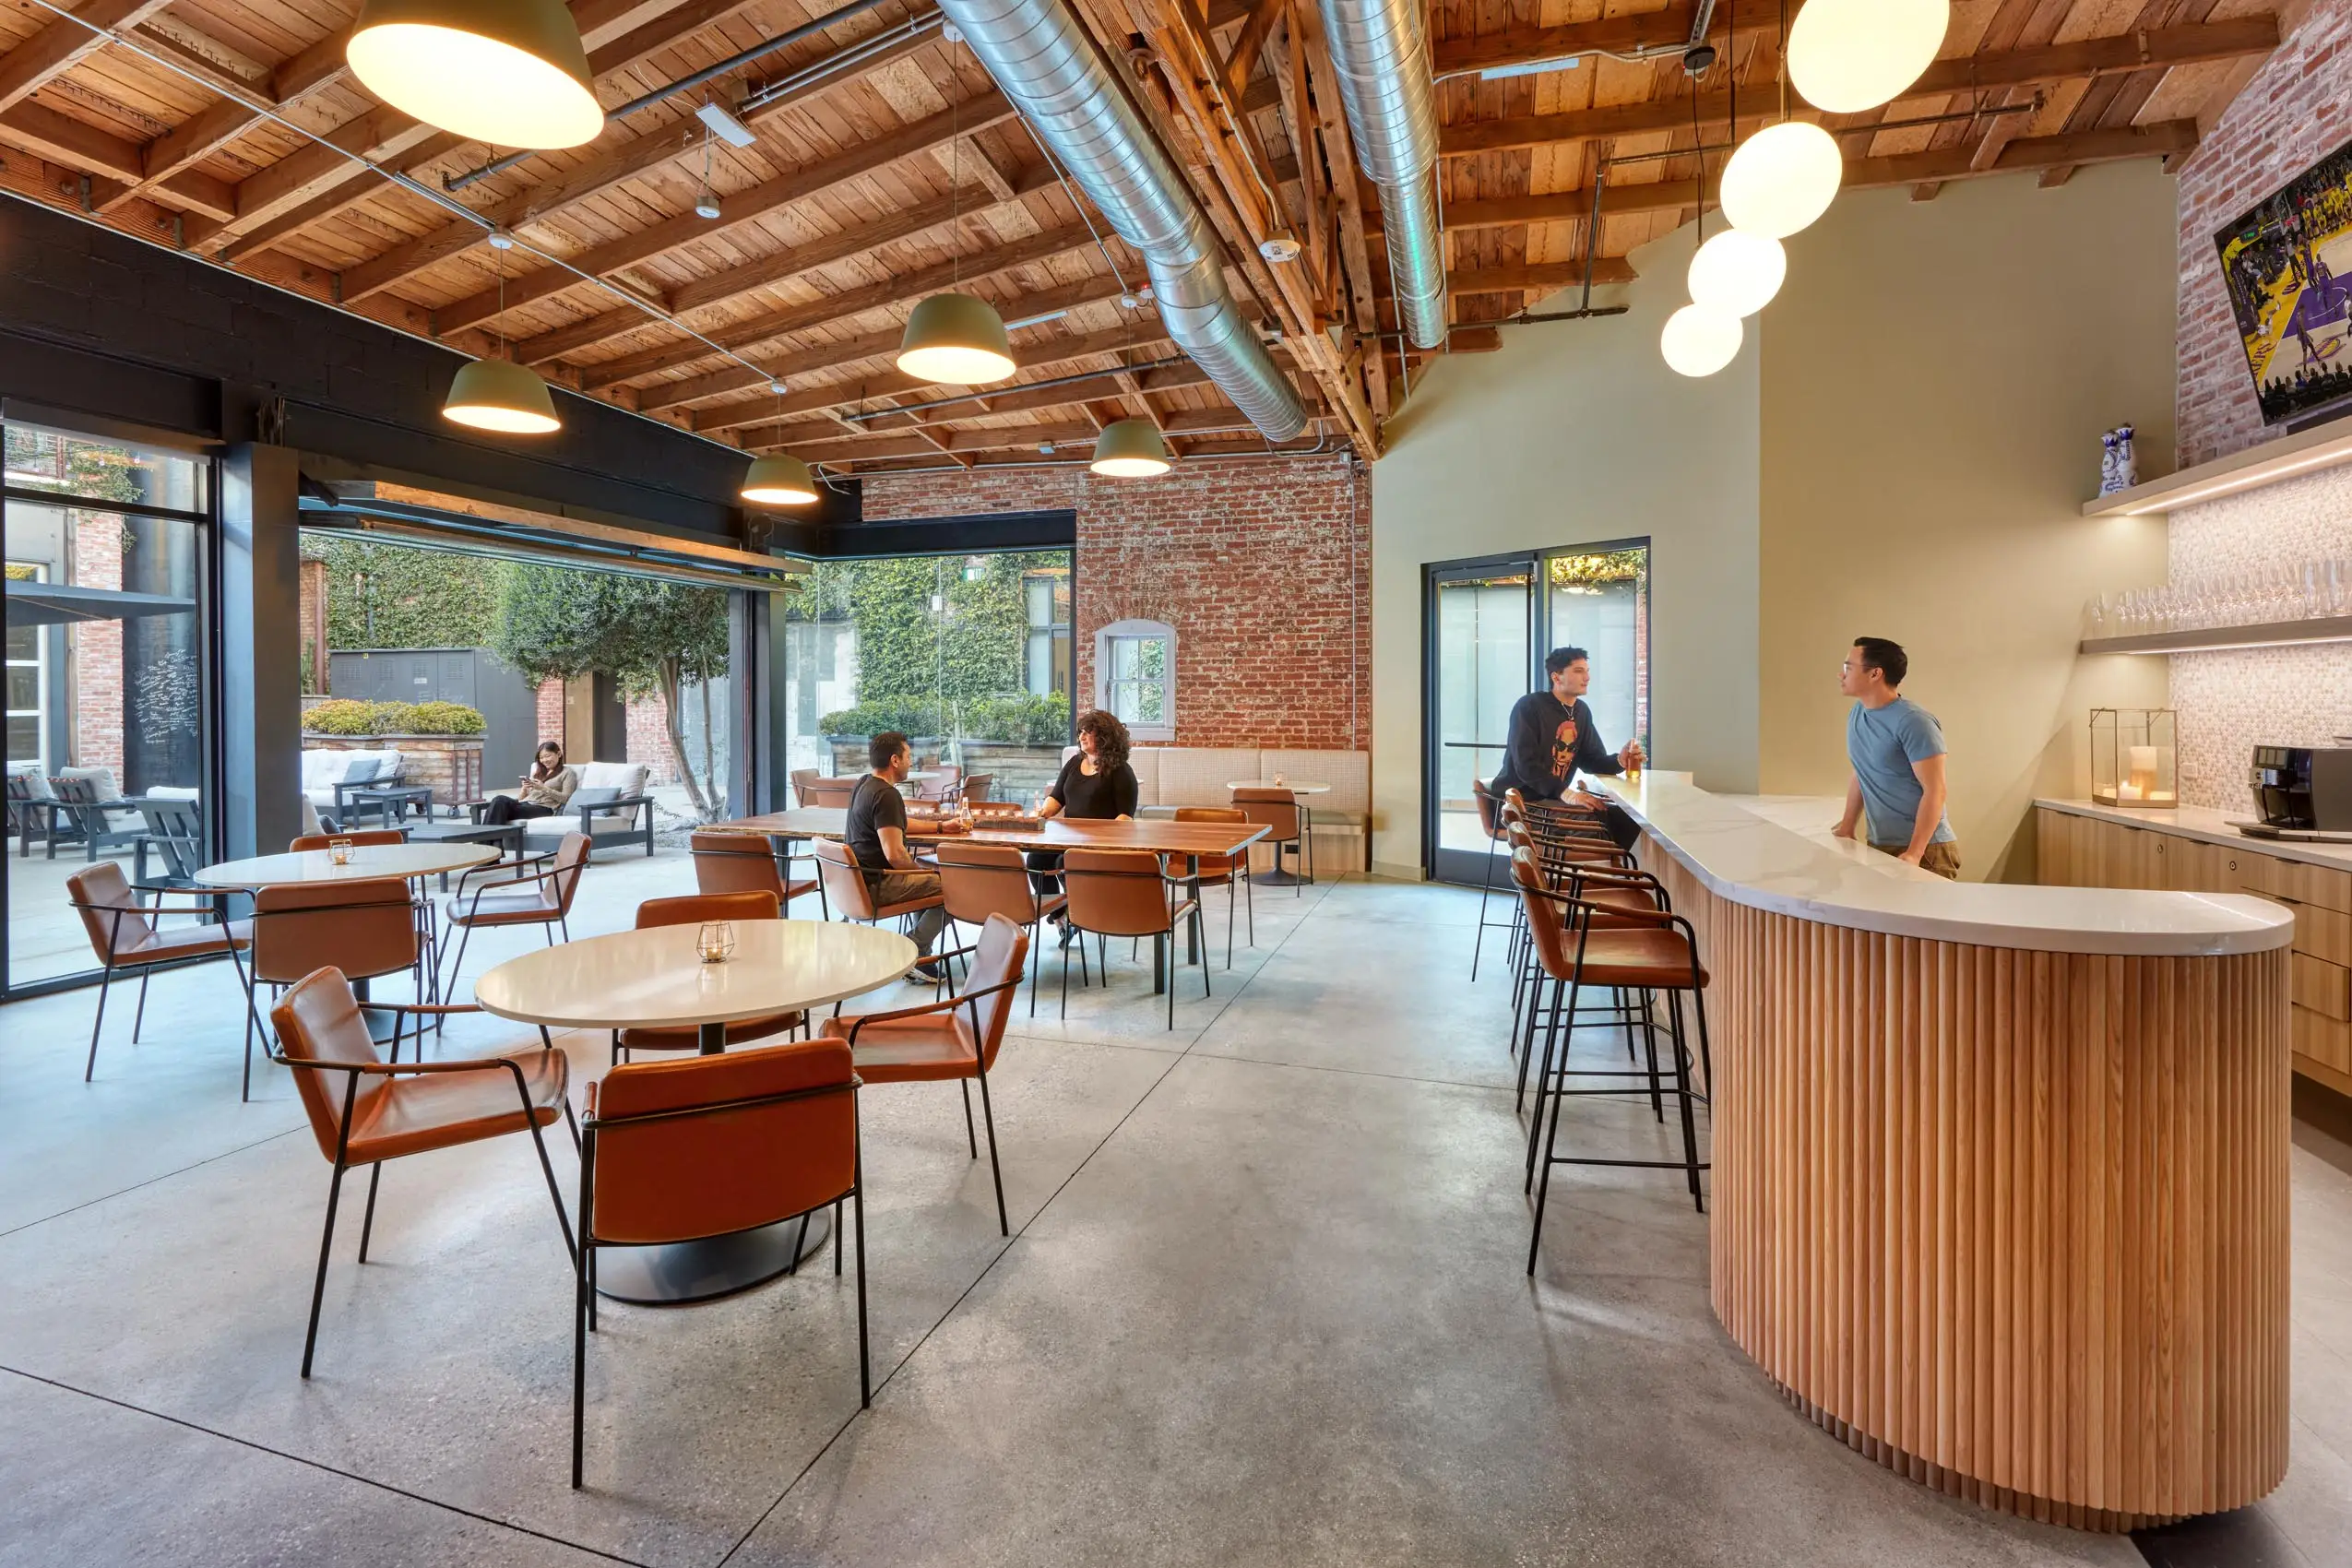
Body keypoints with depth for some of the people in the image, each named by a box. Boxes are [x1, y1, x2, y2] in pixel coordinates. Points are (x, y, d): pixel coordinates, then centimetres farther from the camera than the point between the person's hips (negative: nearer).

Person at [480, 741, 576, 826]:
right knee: (500, 800, -29)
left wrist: (544, 788, -13)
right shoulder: (538, 771, 31)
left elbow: (565, 798, -3)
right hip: (525, 803, 6)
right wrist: (525, 788, 1)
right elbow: (522, 797, 23)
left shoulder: (567, 772, 13)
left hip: (544, 808, -6)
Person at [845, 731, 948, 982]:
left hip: (859, 878, 11)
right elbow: (894, 854, -27)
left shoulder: (864, 785, 13)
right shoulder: (887, 794, -20)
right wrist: (918, 868, -7)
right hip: (878, 885, -11)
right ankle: (913, 952, -5)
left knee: (928, 873, 25)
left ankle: (921, 958, 18)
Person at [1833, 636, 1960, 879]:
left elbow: (1934, 791, -19)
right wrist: (1847, 828, 11)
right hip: (1878, 846, 7)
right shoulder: (1856, 714, 6)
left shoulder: (1913, 722, -17)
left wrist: (1914, 853, -25)